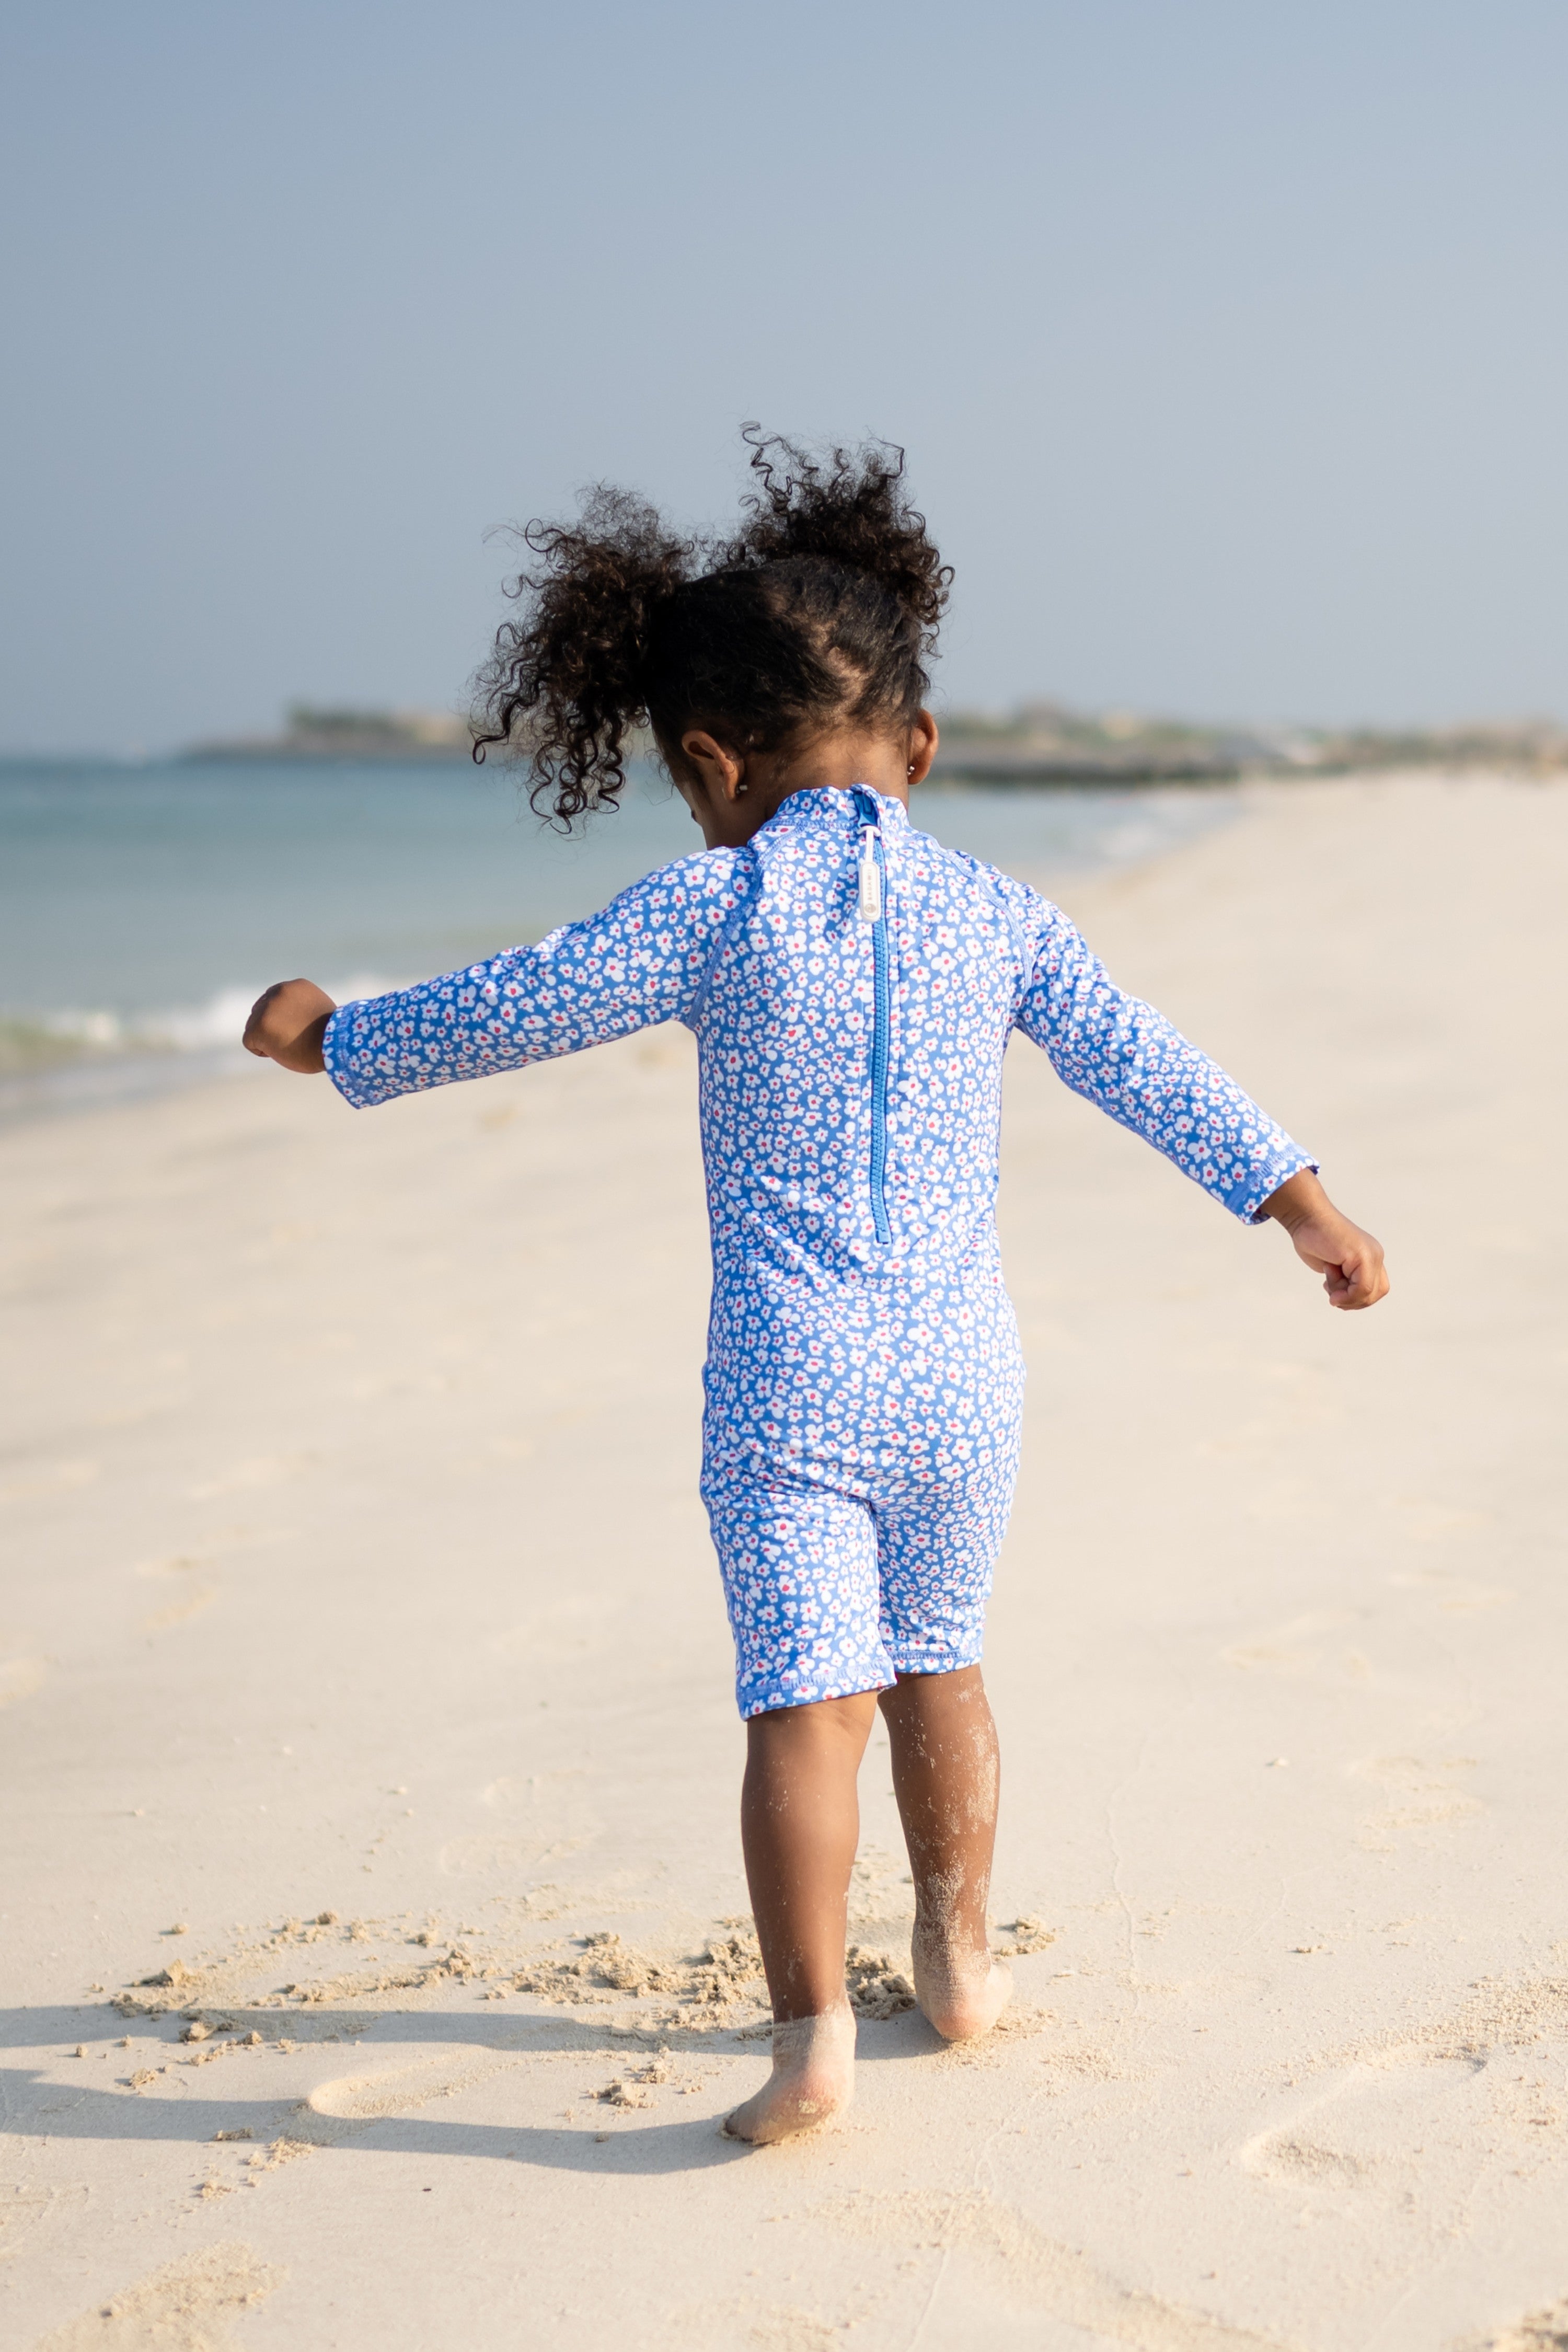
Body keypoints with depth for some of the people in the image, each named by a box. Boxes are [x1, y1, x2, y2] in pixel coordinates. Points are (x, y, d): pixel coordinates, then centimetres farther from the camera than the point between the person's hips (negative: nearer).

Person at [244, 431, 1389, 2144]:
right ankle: (958, 1957, 33)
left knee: (805, 1697, -4)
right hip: (963, 1366, 4)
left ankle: (811, 2030, -9)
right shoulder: (996, 914, 5)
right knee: (939, 1662, 21)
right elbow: (1144, 1063, 7)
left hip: (788, 1377, -4)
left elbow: (519, 1006, -4)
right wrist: (1293, 1195, 14)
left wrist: (341, 1039, 11)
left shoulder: (718, 907, -6)